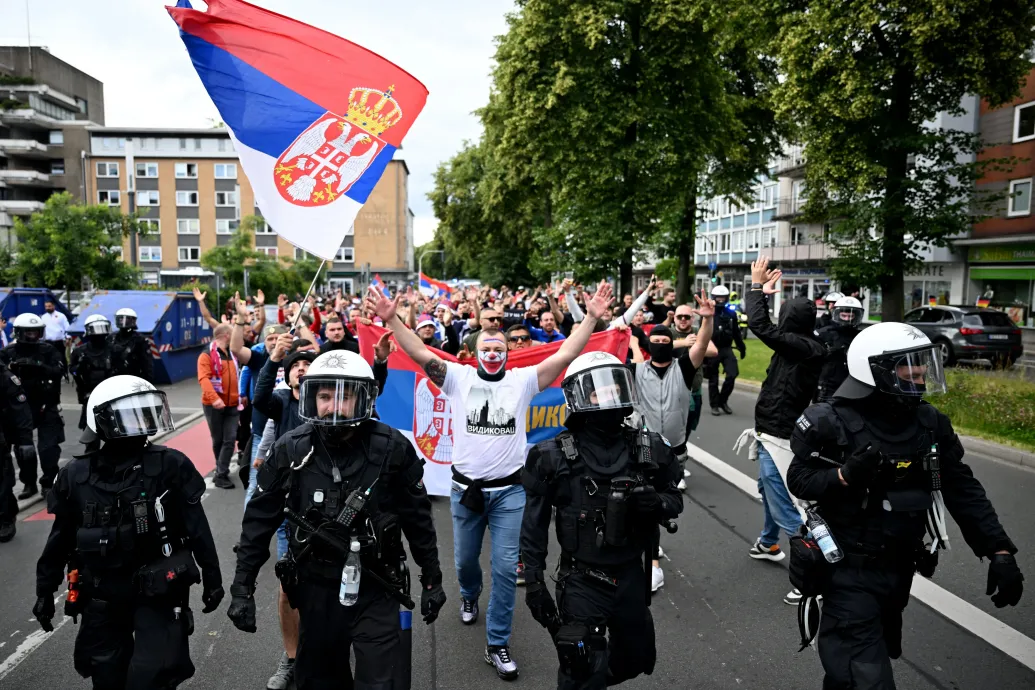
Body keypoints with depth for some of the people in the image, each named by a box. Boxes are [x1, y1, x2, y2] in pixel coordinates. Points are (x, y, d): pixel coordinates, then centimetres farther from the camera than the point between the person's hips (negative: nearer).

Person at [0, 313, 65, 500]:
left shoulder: (47, 350, -1)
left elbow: (58, 372, -14)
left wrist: (39, 366, -30)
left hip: (46, 406, -2)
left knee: (48, 447, -4)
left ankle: (48, 483, 10)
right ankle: (29, 483, 26)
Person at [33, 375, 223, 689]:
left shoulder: (169, 466, -14)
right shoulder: (76, 476, -6)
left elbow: (197, 528, -9)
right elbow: (61, 538, 6)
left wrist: (212, 578, -4)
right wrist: (45, 591, 12)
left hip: (159, 593, -3)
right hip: (101, 597, 3)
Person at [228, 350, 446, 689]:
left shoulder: (392, 448, -14)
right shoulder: (291, 449, -10)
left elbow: (417, 517, -3)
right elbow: (260, 520, 0)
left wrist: (432, 579, 3)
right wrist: (243, 587, 1)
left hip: (375, 588, -2)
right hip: (315, 587, 2)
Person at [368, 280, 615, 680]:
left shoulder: (523, 380, -3)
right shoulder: (458, 378, -3)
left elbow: (565, 355, -10)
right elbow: (419, 353, -13)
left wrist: (591, 317, -19)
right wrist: (391, 319, -25)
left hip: (509, 491, -1)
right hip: (465, 488, 1)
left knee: (506, 568, 1)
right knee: (465, 559, 20)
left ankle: (497, 645, 17)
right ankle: (469, 595, 56)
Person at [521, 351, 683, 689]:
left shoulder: (650, 449, -5)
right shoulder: (555, 457, -13)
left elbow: (675, 498, 7)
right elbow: (535, 523, -6)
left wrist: (658, 504, -16)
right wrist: (534, 581, -6)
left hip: (631, 576, 4)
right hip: (581, 580, -4)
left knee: (633, 662, 24)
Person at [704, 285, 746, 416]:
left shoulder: (731, 314, 7)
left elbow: (736, 332, 14)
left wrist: (742, 348, 14)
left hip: (727, 349, 3)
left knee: (732, 375, -8)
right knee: (713, 380, 5)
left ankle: (723, 400, 11)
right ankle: (714, 405, 17)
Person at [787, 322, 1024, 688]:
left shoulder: (930, 422, -2)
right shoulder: (833, 422, -20)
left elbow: (962, 489, 3)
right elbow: (798, 480, -13)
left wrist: (999, 550, -3)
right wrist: (845, 474, -31)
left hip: (899, 567, 7)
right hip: (849, 568, -7)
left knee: (879, 653, 26)